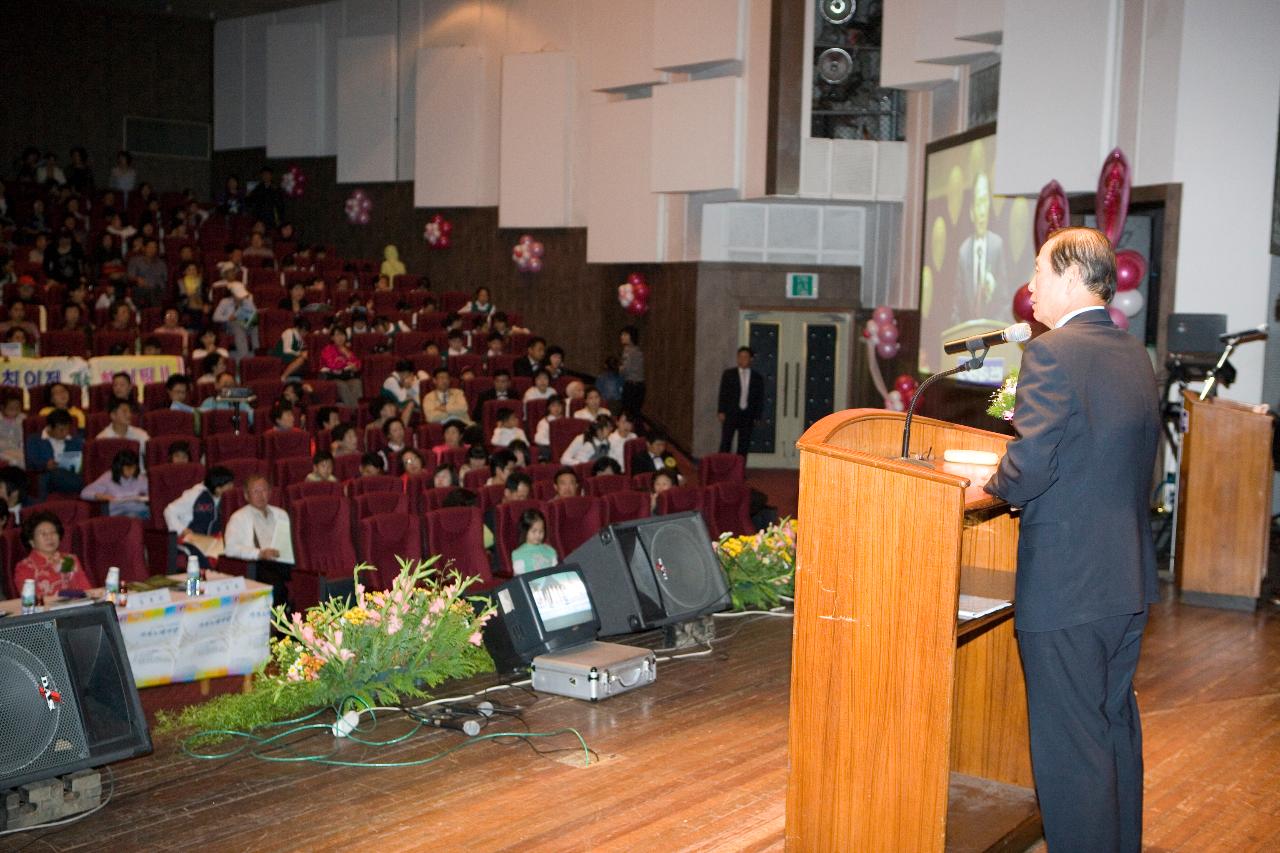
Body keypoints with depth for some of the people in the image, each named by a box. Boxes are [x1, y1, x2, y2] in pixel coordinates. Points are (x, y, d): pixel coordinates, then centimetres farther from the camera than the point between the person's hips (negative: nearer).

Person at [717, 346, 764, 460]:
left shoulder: (757, 377, 7)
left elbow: (760, 398, 7)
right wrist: (721, 412, -6)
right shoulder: (728, 374, 6)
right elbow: (723, 394, 3)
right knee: (725, 444, -4)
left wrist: (757, 417, 1)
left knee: (743, 447, 1)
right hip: (730, 415, -1)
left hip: (747, 416, 1)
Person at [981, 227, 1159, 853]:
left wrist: (989, 486, -2)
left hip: (1066, 586, -9)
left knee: (1069, 743, 1)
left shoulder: (1052, 353, -17)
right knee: (1117, 726, 22)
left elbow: (1028, 469, -22)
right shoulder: (1135, 355, 9)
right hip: (1129, 579, 9)